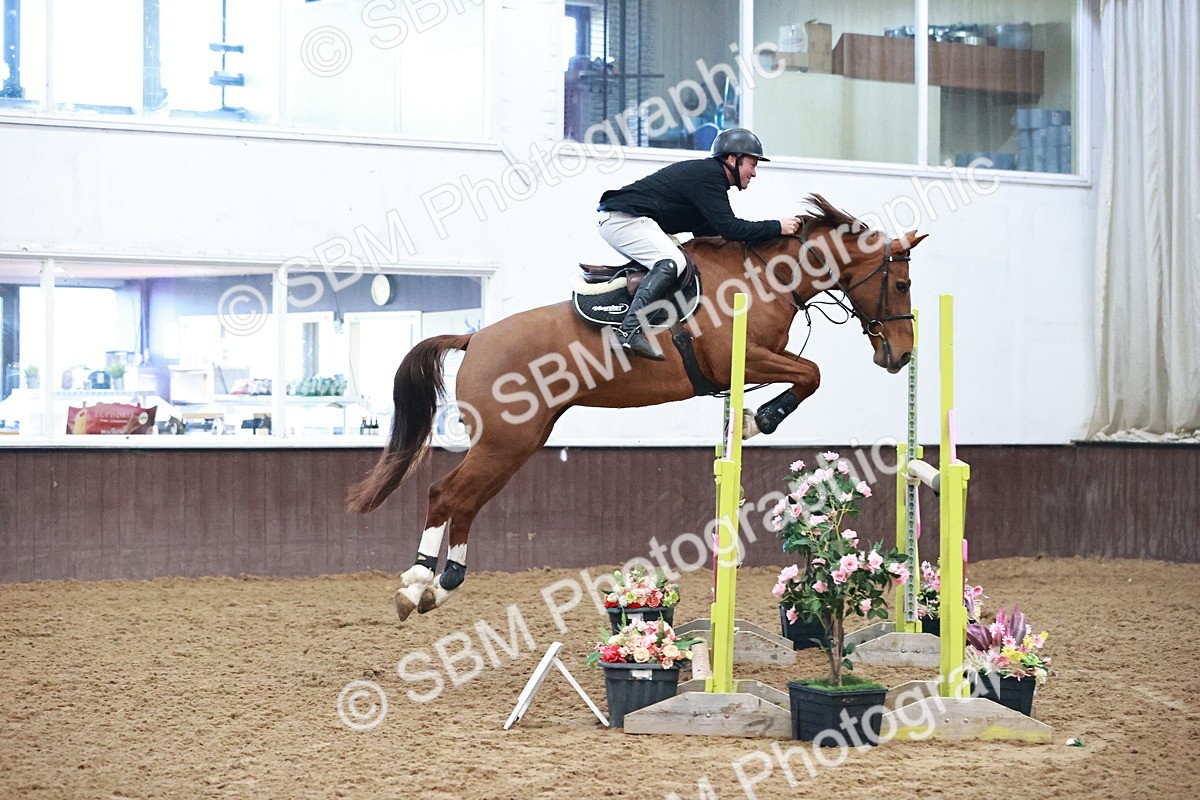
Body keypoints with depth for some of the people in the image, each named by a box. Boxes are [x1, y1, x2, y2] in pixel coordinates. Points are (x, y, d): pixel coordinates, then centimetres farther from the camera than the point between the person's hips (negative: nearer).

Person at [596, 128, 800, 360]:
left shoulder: (706, 173, 19)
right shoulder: (708, 177, -13)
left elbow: (706, 231, 22)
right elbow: (728, 228, -21)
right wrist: (776, 227, -16)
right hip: (624, 218, -11)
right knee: (672, 261, -27)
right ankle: (630, 330, -37)